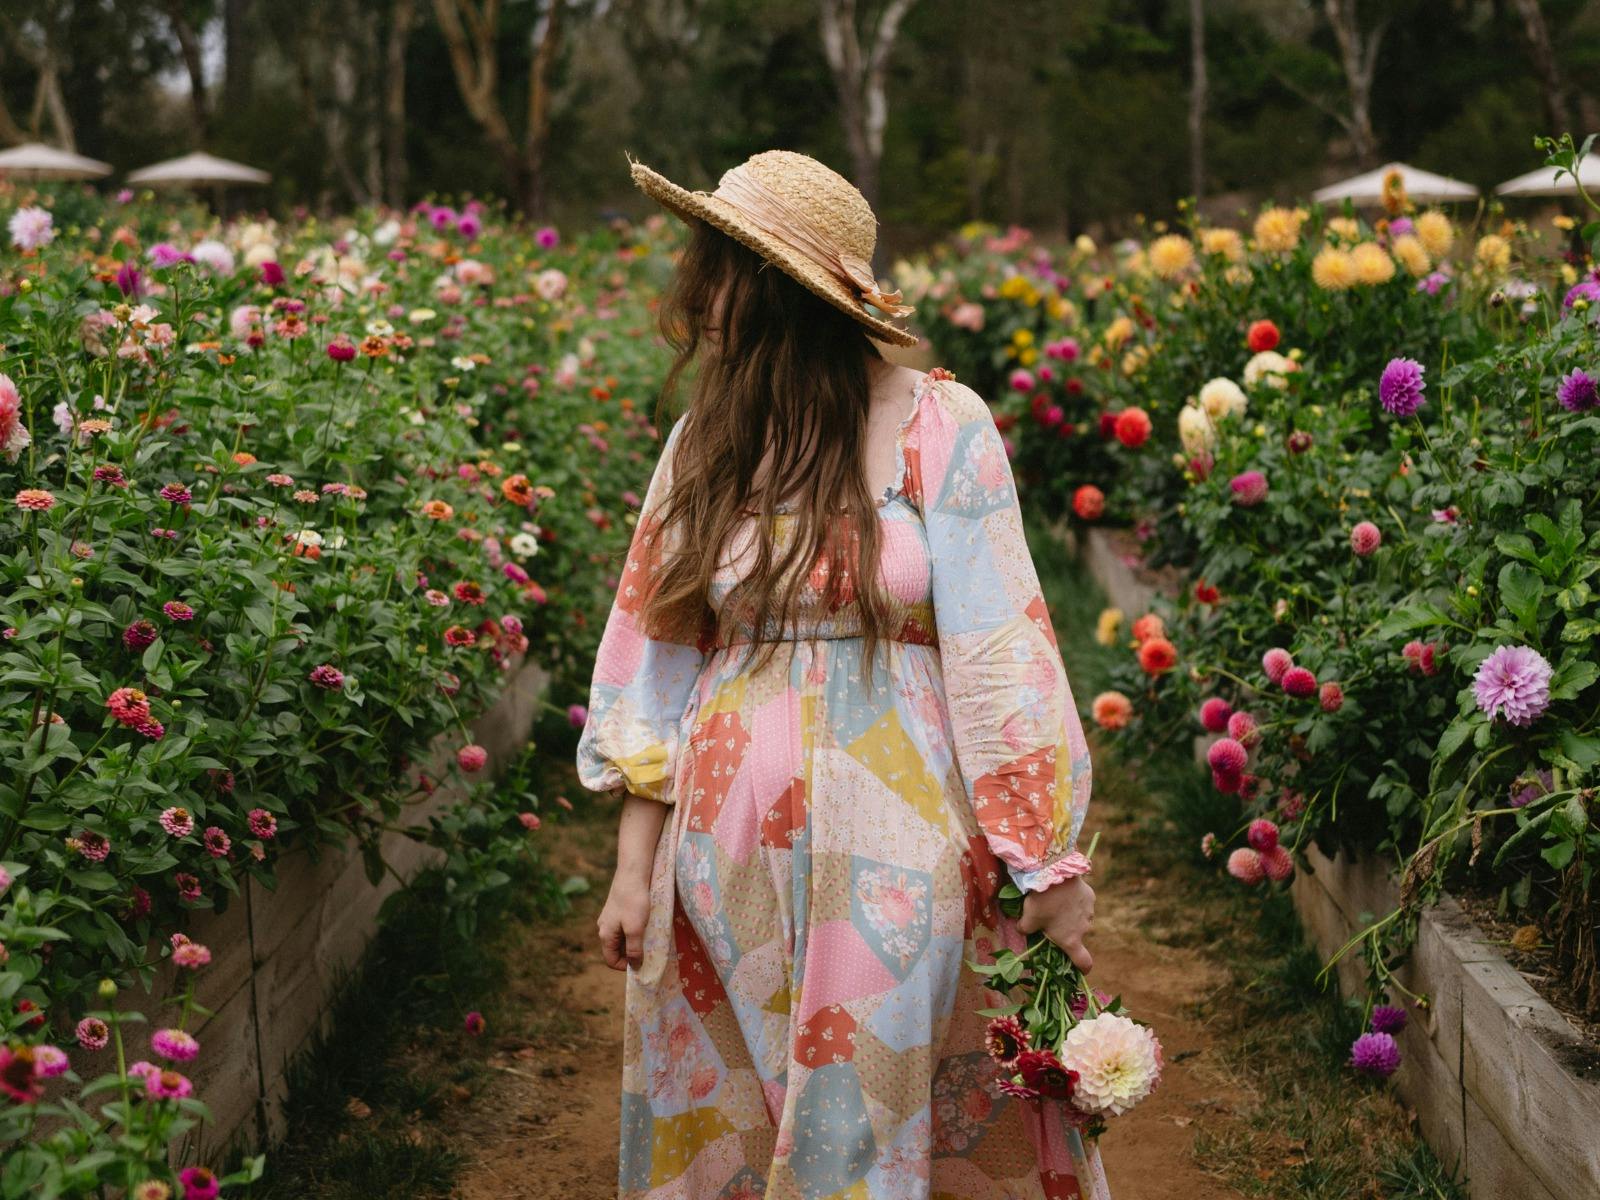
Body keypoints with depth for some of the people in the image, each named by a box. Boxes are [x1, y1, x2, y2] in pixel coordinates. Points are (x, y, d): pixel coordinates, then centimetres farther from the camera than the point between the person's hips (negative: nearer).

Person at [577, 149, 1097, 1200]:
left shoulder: (941, 426, -7)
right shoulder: (708, 442, 5)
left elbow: (1000, 651, -7)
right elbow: (658, 657, 9)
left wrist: (1050, 864, -9)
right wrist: (635, 867, 7)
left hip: (896, 847, -4)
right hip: (730, 852, 4)